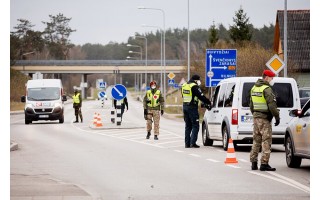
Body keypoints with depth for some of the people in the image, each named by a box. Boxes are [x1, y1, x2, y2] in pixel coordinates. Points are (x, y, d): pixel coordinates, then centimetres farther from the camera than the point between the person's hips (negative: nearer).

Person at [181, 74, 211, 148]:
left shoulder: (184, 86, 13)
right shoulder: (194, 87, -13)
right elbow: (201, 96, -15)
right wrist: (208, 103, -2)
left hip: (185, 106, 8)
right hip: (192, 107, -8)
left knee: (188, 126, 14)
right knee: (195, 125, -3)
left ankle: (187, 143, 13)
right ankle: (193, 143, -11)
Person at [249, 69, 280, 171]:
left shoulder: (254, 88, 14)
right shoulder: (267, 89, -14)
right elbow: (272, 105, -19)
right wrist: (277, 117, -13)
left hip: (256, 117, 9)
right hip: (264, 118, -9)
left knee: (256, 140, 14)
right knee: (266, 140, -6)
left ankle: (253, 163, 16)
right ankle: (264, 163, -9)